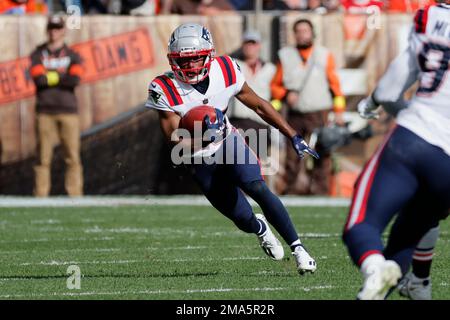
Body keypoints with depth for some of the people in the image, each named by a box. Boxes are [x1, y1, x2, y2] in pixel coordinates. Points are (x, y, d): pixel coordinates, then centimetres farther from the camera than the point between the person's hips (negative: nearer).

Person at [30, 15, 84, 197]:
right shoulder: (38, 54, 11)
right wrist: (61, 78, -2)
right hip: (45, 112, 0)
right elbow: (38, 79, -7)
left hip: (68, 110, 0)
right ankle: (40, 197, -3)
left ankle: (75, 195, -4)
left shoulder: (72, 55, 12)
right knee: (43, 157, -3)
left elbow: (75, 80, -7)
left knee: (73, 157, -5)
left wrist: (50, 78, -5)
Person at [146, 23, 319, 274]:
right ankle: (261, 228, 40)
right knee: (245, 221, 1)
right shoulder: (165, 90, -21)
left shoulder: (225, 70, -14)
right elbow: (176, 143, -20)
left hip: (229, 141, 1)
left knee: (257, 188, -27)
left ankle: (298, 248, -18)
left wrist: (294, 136, 1)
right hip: (201, 160, -1)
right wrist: (202, 134, -41)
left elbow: (259, 106, 0)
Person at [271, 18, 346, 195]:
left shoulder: (325, 56, 8)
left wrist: (338, 111, 1)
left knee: (321, 154, -6)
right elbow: (275, 85, 12)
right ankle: (290, 188, 3)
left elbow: (335, 85, 8)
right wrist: (286, 94, -9)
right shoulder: (286, 56, 9)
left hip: (319, 114, -1)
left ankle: (321, 190, -3)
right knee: (292, 156, -3)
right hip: (295, 114, 1)